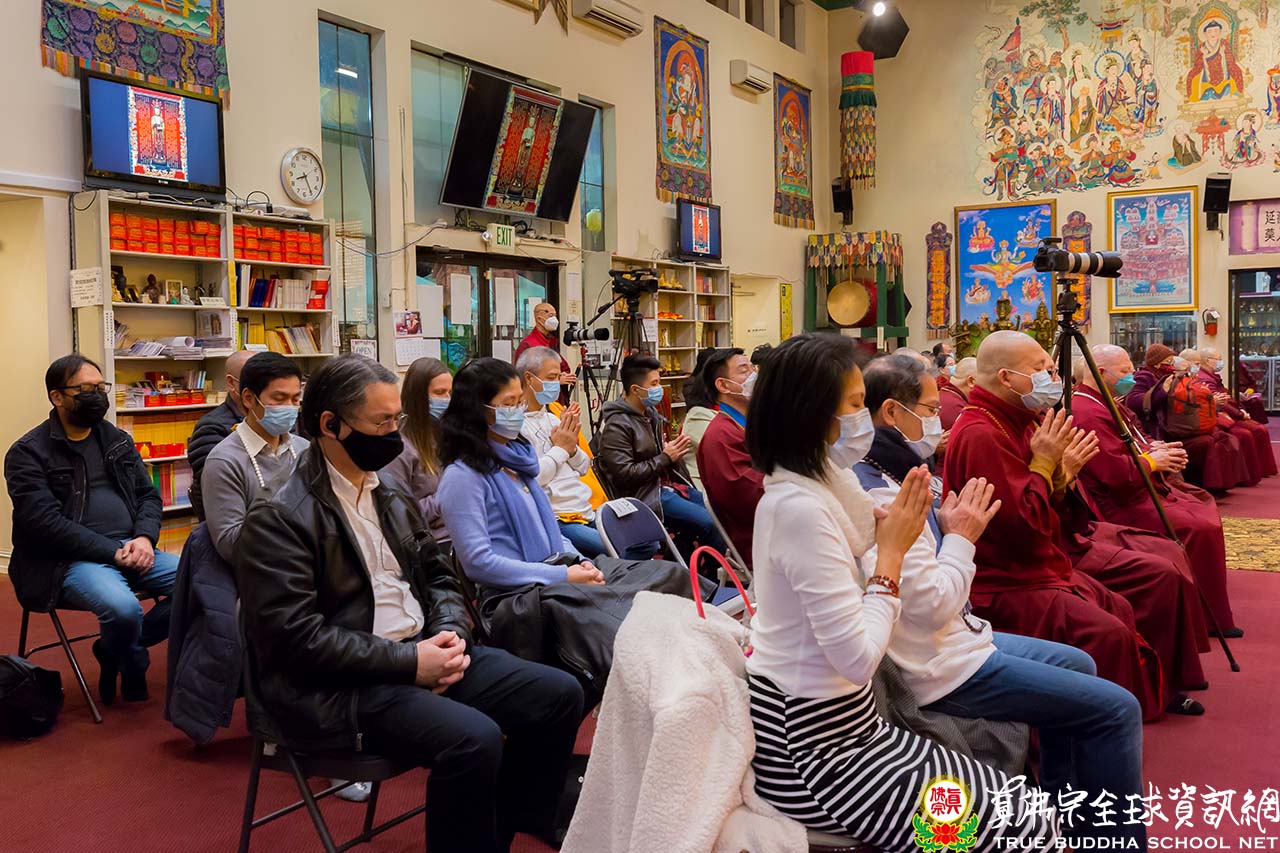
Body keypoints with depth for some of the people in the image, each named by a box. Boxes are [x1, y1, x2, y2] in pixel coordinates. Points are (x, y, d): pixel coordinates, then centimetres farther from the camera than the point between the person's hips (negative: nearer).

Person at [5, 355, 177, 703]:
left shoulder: (117, 440, 15)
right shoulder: (28, 453, -4)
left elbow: (148, 494, 14)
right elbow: (45, 522, -14)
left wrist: (144, 538, -7)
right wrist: (114, 551, -19)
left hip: (129, 549, 6)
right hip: (70, 560, -6)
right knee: (124, 608, -34)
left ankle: (117, 649, 5)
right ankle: (134, 667, 2)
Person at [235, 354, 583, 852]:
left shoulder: (392, 494, 13)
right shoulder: (279, 519, -11)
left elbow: (437, 576, 17)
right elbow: (297, 635, -18)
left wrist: (450, 634, -5)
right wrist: (409, 661, -19)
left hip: (422, 650, 8)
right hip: (344, 686, -8)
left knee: (559, 696, -3)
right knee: (474, 739, -30)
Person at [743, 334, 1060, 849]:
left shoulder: (803, 487, 6)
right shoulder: (799, 508, -24)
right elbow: (859, 658, -23)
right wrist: (892, 554, -14)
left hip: (842, 723, 9)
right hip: (812, 747, -9)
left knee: (1025, 810, 11)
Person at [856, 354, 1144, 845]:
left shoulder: (886, 478, 7)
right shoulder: (879, 498, -25)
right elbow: (933, 605, -27)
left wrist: (953, 532, 1)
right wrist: (961, 537, -16)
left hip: (956, 637, 11)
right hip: (944, 671, -11)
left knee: (1077, 665, 27)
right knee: (1117, 709, -6)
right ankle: (1118, 839, 12)